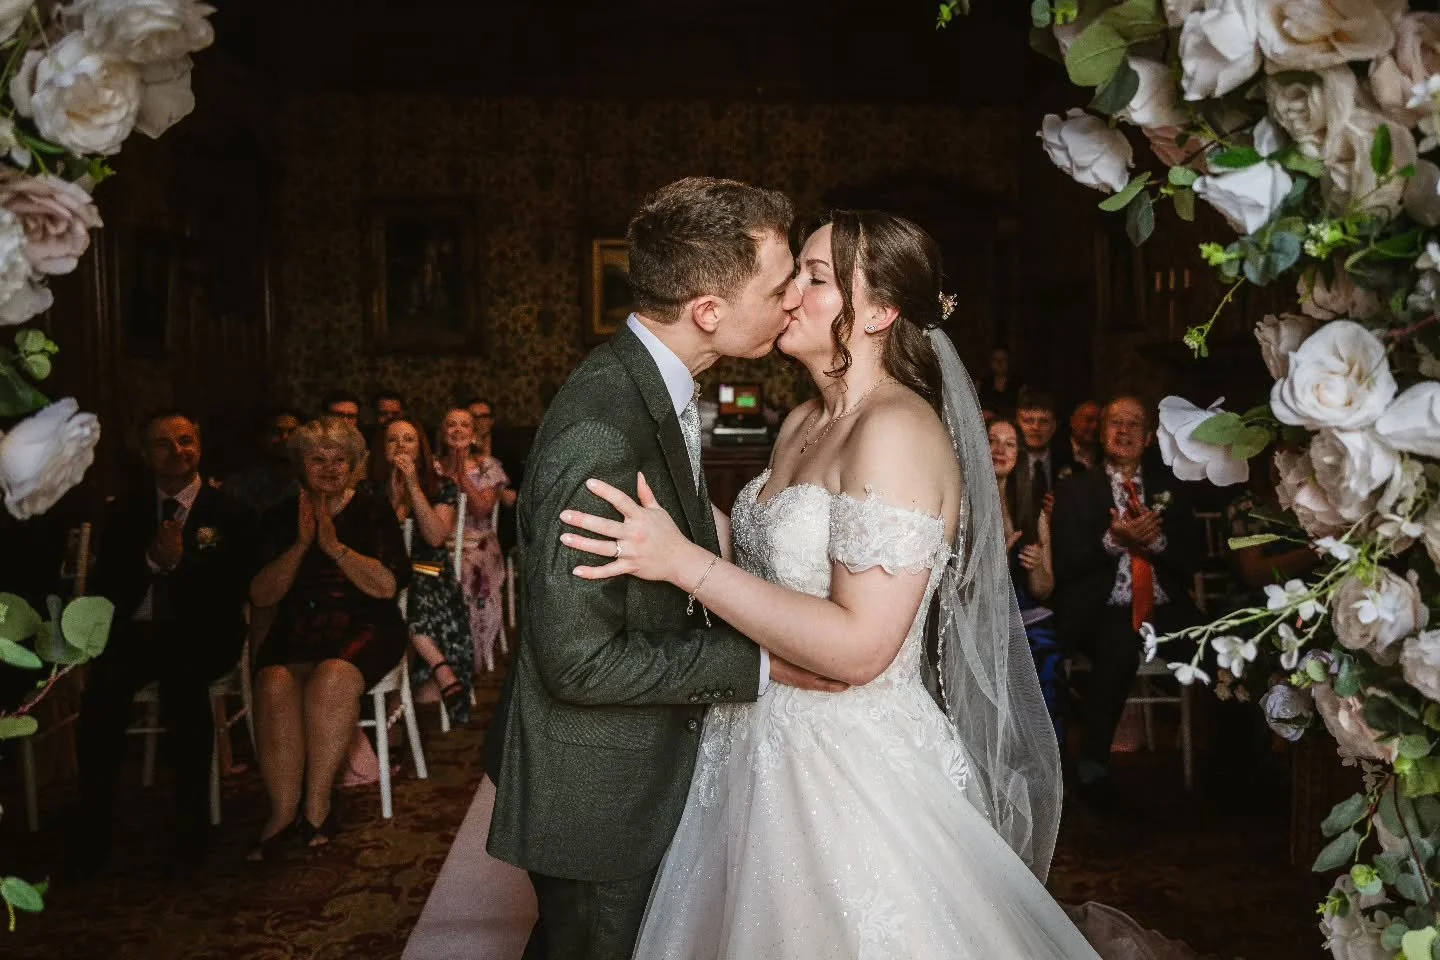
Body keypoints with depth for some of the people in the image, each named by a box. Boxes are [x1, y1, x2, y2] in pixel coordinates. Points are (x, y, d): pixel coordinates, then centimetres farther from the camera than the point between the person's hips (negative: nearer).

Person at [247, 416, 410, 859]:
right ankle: (284, 811, -21)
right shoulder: (280, 518, 12)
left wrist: (333, 545, -14)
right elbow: (260, 595, 2)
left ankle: (317, 805, -20)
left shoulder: (373, 512, 5)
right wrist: (301, 545, -10)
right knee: (274, 685, -29)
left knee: (333, 679, -34)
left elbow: (388, 585, -8)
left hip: (364, 628, -2)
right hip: (298, 632, 3)